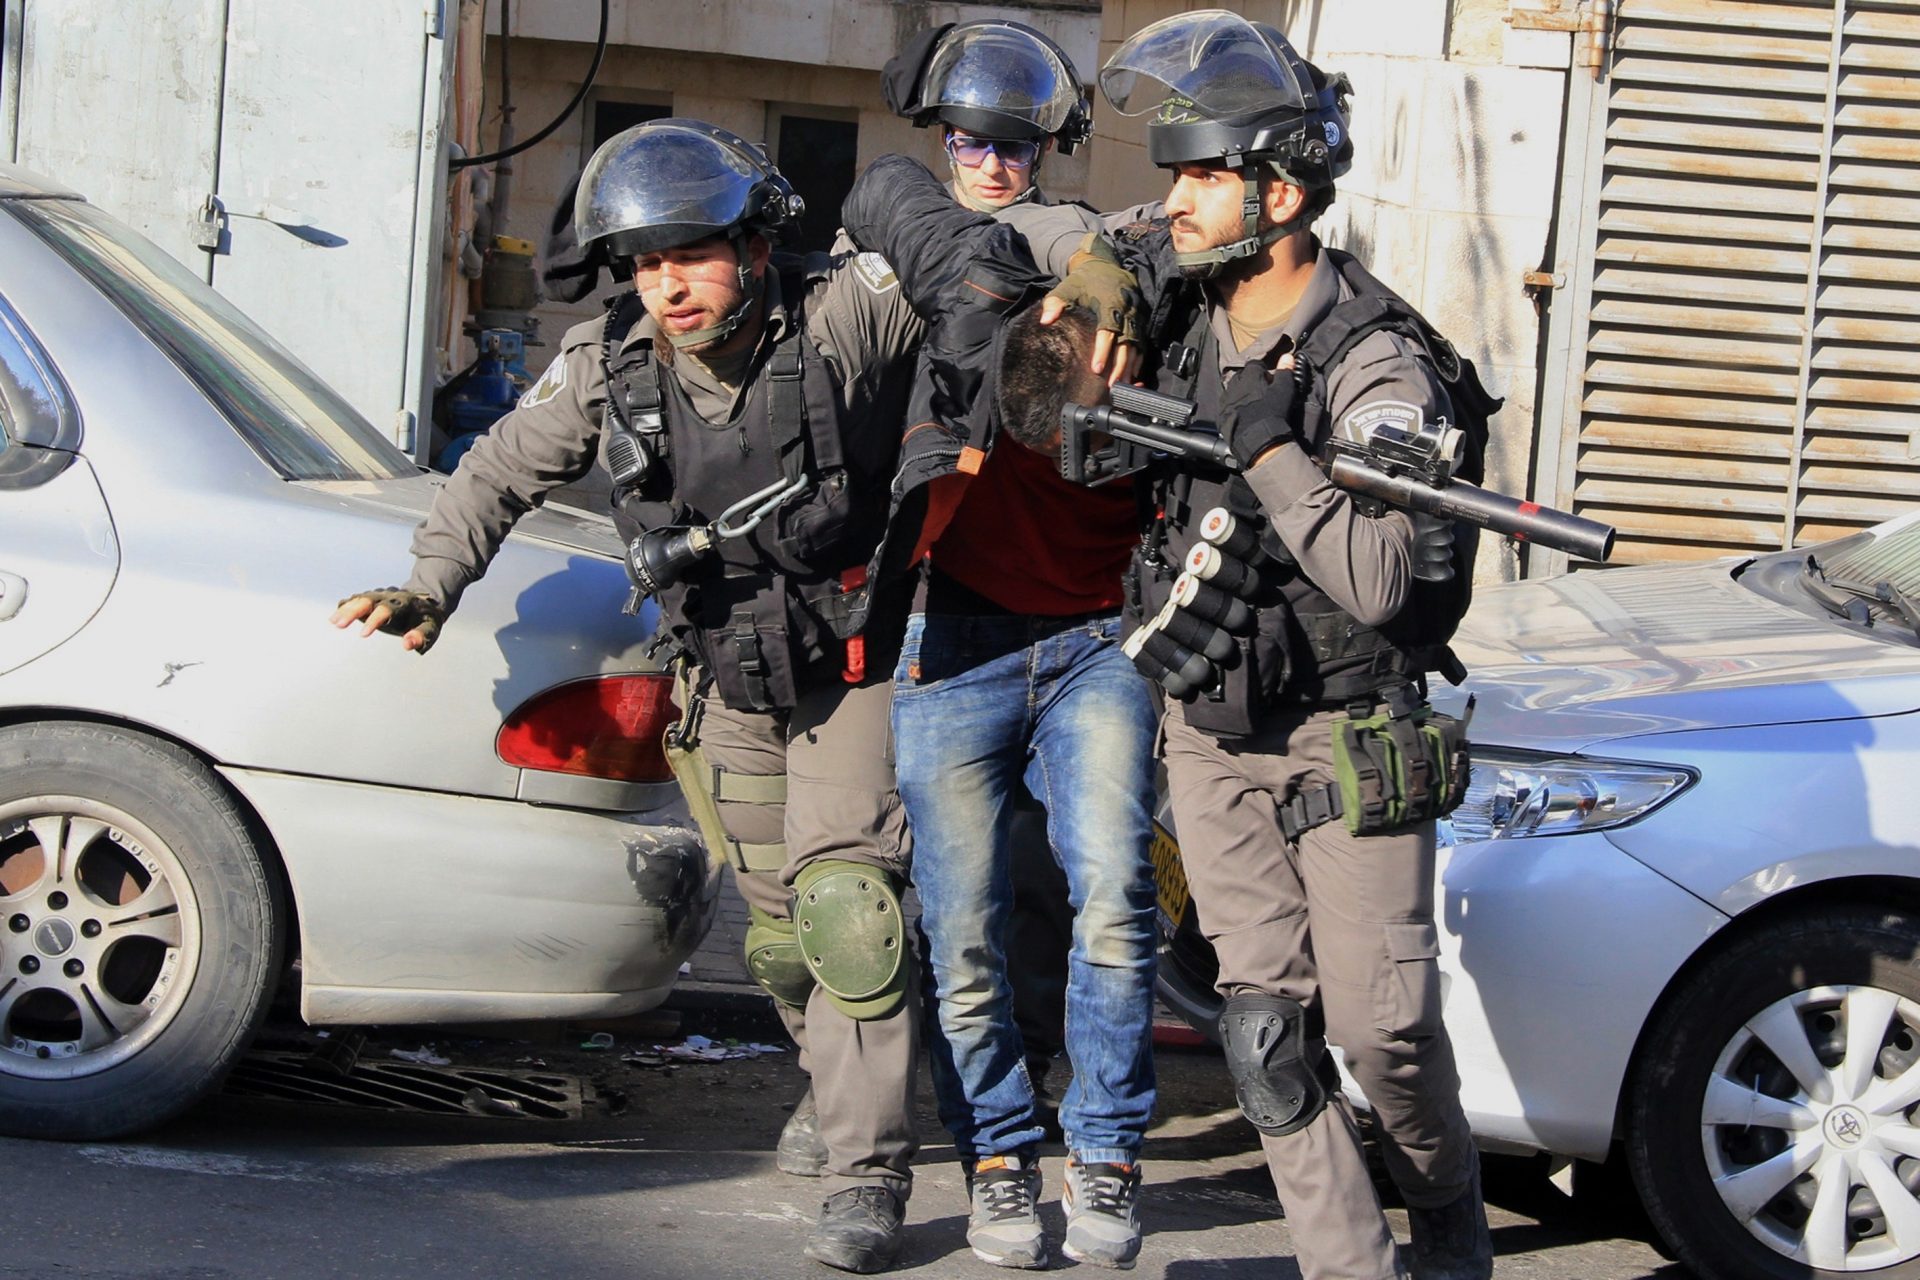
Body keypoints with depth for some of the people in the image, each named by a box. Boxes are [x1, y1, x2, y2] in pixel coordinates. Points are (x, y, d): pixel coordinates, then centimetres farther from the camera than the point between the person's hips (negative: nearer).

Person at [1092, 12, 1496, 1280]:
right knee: (1268, 1023, -1)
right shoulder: (1169, 295, -2)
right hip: (1212, 731, 5)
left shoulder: (1375, 367, -20)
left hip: (1349, 736, -5)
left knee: (1383, 1023, -2)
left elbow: (1377, 583, -28)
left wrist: (1266, 443, -31)